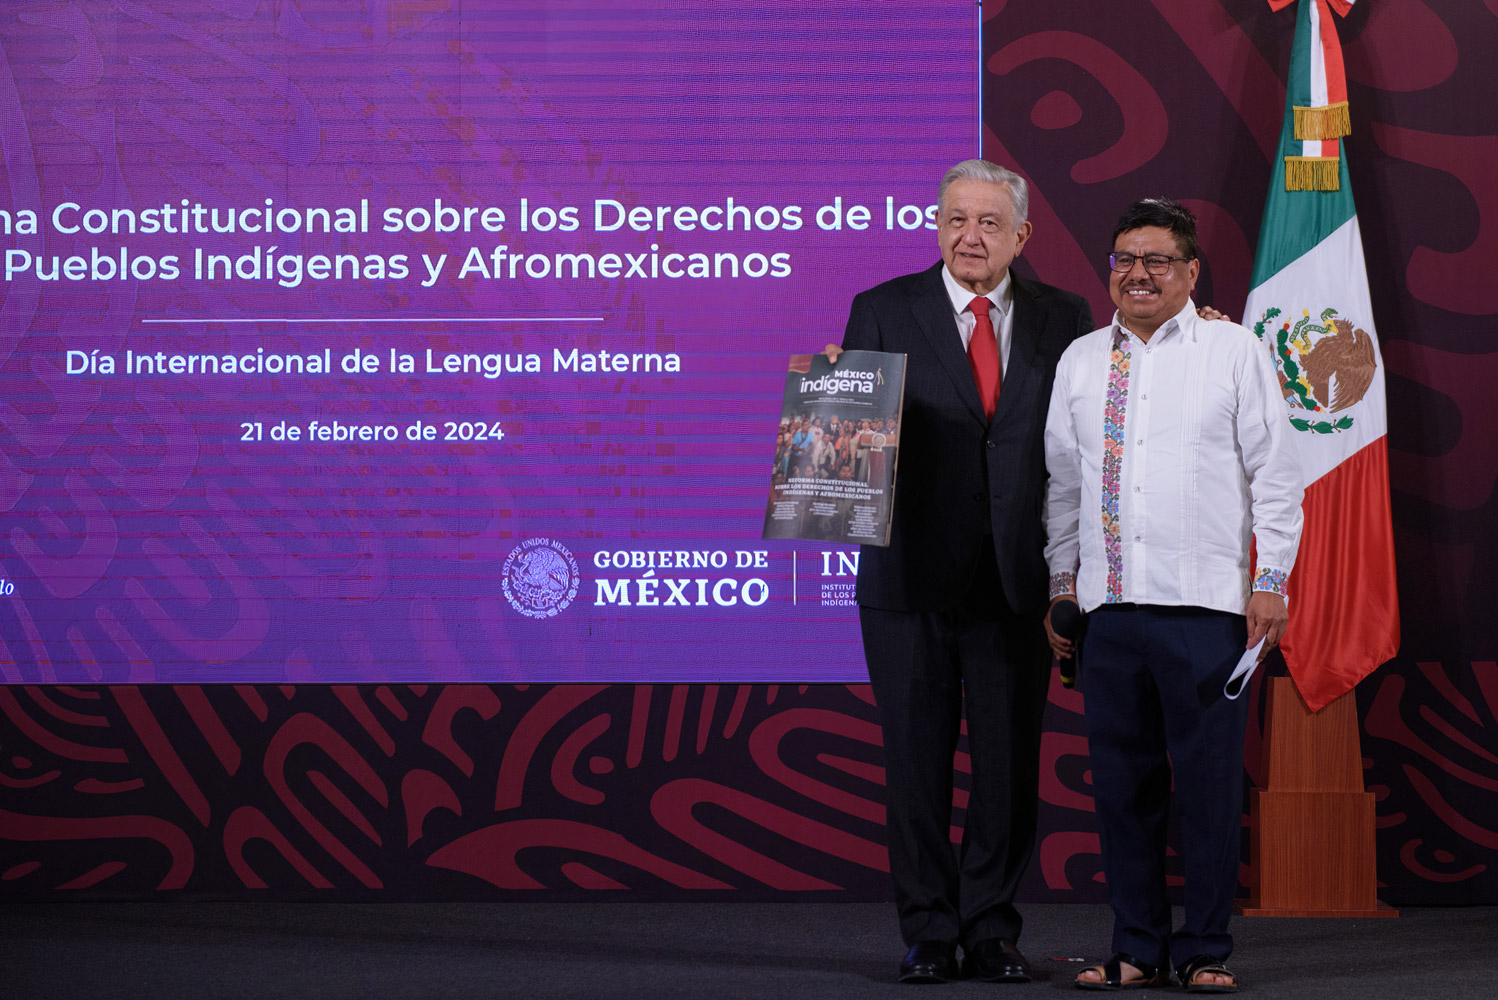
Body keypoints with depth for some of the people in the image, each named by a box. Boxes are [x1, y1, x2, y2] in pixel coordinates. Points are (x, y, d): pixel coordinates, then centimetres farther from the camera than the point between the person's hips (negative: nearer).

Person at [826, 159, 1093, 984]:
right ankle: (929, 935, 15)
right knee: (916, 761, 5)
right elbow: (850, 428, 2)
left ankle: (991, 931, 18)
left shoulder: (1063, 320, 8)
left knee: (1010, 763, 5)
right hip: (913, 576, -1)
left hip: (1018, 579, 1)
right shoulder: (883, 312, 4)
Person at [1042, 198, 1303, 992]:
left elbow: (1274, 474, 2)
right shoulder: (1080, 361, 12)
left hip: (1205, 605, -3)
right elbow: (1063, 482, 18)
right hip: (1109, 602, 3)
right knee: (1122, 782, 5)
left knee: (1209, 780, 0)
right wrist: (1060, 581, 16)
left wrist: (1269, 581, -3)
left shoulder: (1234, 351, 3)